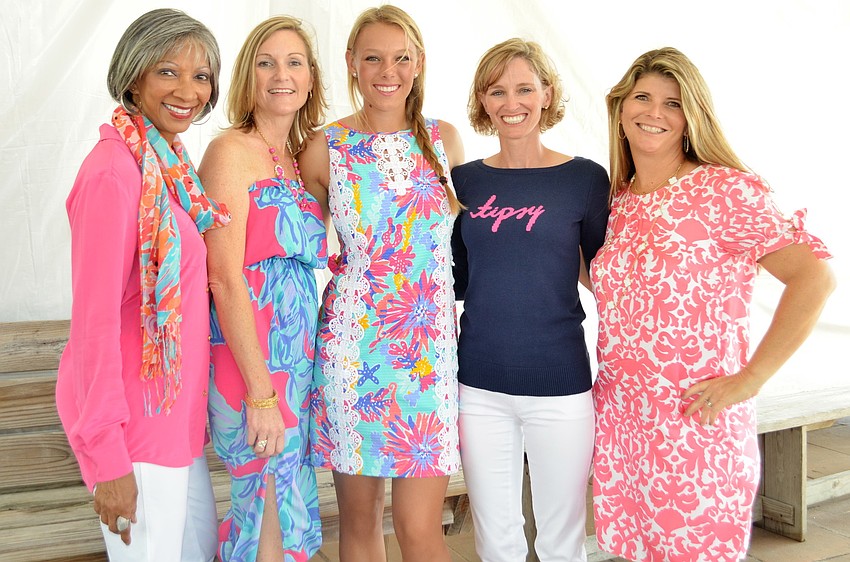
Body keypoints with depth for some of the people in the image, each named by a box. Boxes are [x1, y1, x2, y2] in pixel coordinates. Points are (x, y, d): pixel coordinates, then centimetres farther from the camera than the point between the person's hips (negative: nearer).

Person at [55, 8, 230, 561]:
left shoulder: (170, 162, 8)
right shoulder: (115, 169, -19)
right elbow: (96, 318, -20)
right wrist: (109, 457, -19)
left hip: (175, 407, 9)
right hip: (134, 414, -9)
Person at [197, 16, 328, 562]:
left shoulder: (300, 160, 14)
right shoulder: (231, 151, -9)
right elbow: (226, 280, -16)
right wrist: (261, 393, -18)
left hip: (299, 360, 7)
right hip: (250, 360, -7)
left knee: (292, 512, 15)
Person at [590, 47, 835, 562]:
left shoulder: (723, 189, -10)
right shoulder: (617, 201, 8)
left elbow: (815, 276, -17)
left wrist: (749, 380, -16)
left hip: (697, 421, -5)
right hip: (618, 416, 6)